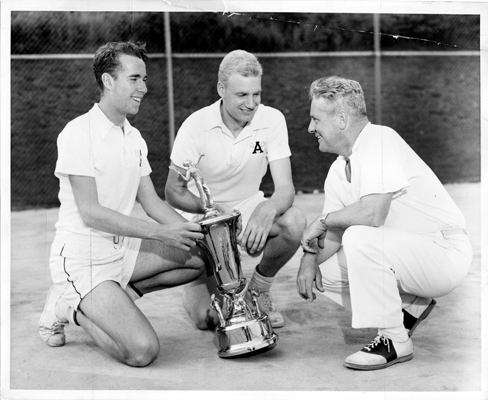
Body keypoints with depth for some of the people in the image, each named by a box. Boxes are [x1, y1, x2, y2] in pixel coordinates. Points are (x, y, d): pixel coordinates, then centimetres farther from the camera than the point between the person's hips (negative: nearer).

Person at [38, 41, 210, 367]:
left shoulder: (134, 138, 10)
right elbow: (90, 212, -20)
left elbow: (151, 201, 9)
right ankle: (71, 307, 3)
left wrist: (193, 230, -8)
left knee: (201, 256, -6)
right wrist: (160, 232, -23)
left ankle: (114, 297, 2)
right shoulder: (79, 133, -15)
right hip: (82, 256, -8)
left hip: (122, 248, 8)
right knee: (142, 350, -21)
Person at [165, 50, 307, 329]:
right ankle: (201, 282, 25)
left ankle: (260, 290, -1)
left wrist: (267, 209, -42)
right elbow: (174, 192, -11)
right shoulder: (196, 126, -18)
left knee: (295, 222, -31)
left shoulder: (272, 120, -14)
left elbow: (285, 187, -18)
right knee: (206, 317, -15)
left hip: (248, 207, 2)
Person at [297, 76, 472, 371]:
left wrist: (323, 220, -17)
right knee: (325, 272, 0)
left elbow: (373, 213, -33)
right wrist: (311, 257, -11)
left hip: (446, 253, -9)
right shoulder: (338, 171, 7)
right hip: (406, 253, 9)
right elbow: (335, 233, 9)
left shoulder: (380, 140, -20)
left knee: (359, 237, -31)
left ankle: (395, 341, -14)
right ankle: (410, 306, 15)